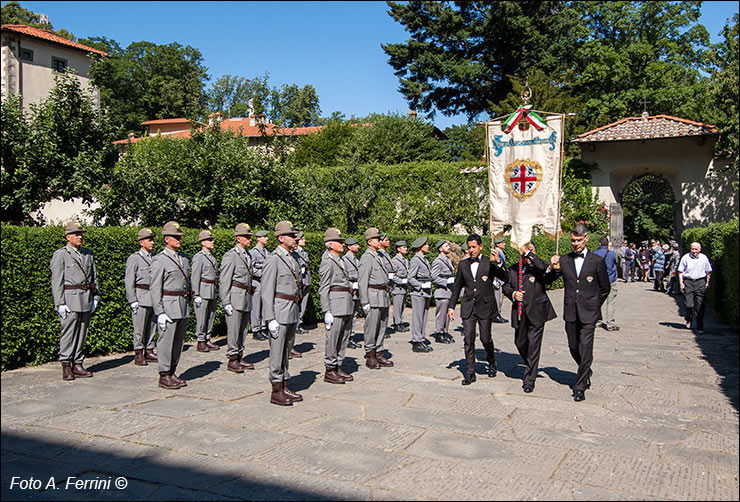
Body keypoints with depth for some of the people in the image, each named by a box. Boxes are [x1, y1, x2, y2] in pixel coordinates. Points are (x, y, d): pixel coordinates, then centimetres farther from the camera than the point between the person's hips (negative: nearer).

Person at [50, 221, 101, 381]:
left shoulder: (88, 254, 14)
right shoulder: (60, 255, -2)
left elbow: (94, 277, 19)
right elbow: (56, 281, -6)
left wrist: (95, 297, 11)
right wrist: (60, 303, -12)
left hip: (86, 299, 5)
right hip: (70, 299, -5)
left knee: (82, 333, 8)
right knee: (68, 333, -4)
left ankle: (77, 365, 15)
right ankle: (66, 366, 5)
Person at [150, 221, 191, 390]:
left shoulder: (184, 258, 13)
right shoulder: (160, 260, -9)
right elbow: (155, 289, -11)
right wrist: (160, 313, -15)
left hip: (183, 306, 7)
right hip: (168, 305, -7)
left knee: (179, 341, 11)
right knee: (166, 341, -2)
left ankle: (172, 373, 21)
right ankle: (164, 376, 7)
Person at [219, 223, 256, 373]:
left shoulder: (248, 255, 15)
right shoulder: (230, 255, -10)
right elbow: (224, 281, -12)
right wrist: (226, 303, -16)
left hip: (247, 298, 8)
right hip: (235, 297, -8)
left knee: (243, 329, 12)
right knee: (233, 329, -3)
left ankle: (239, 358, 20)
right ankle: (232, 360, 5)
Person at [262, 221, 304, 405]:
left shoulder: (295, 257, 13)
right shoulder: (273, 259, -11)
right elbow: (267, 291, -14)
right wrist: (270, 319, -18)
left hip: (292, 312, 8)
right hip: (279, 311, -8)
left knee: (287, 350, 14)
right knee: (277, 351, -1)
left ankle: (285, 387, 22)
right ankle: (276, 392, 7)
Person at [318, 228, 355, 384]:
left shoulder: (340, 260, 17)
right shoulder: (328, 262, -11)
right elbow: (323, 289, -14)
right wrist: (326, 311, -18)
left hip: (346, 305, 9)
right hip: (336, 304, -9)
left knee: (343, 337, 13)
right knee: (333, 338, -3)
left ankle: (338, 368, 22)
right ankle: (329, 371, 6)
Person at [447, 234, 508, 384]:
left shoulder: (490, 263, -2)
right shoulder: (463, 264, 8)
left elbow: (504, 278, -15)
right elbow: (456, 287, 14)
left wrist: (499, 262, -30)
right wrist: (451, 306, 10)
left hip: (485, 307, -2)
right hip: (468, 307, 3)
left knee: (485, 338, 3)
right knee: (468, 340, -1)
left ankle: (491, 363, 32)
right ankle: (470, 373, 7)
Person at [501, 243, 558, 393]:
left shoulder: (540, 266, -7)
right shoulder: (513, 269, 9)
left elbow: (550, 275, -29)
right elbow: (505, 285, 18)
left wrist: (531, 255, -28)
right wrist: (512, 294, -5)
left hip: (536, 312, -5)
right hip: (519, 313, 5)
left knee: (533, 345, -4)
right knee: (520, 343, 14)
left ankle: (529, 380, 6)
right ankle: (530, 367, 42)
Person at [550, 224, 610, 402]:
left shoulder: (597, 261, -1)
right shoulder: (563, 260, 6)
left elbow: (605, 289, 8)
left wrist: (594, 306, 7)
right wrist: (553, 267, -10)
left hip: (588, 313, -3)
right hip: (570, 312, 3)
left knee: (585, 348, -8)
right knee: (573, 347, 11)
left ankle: (580, 386, 1)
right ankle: (586, 373, 37)